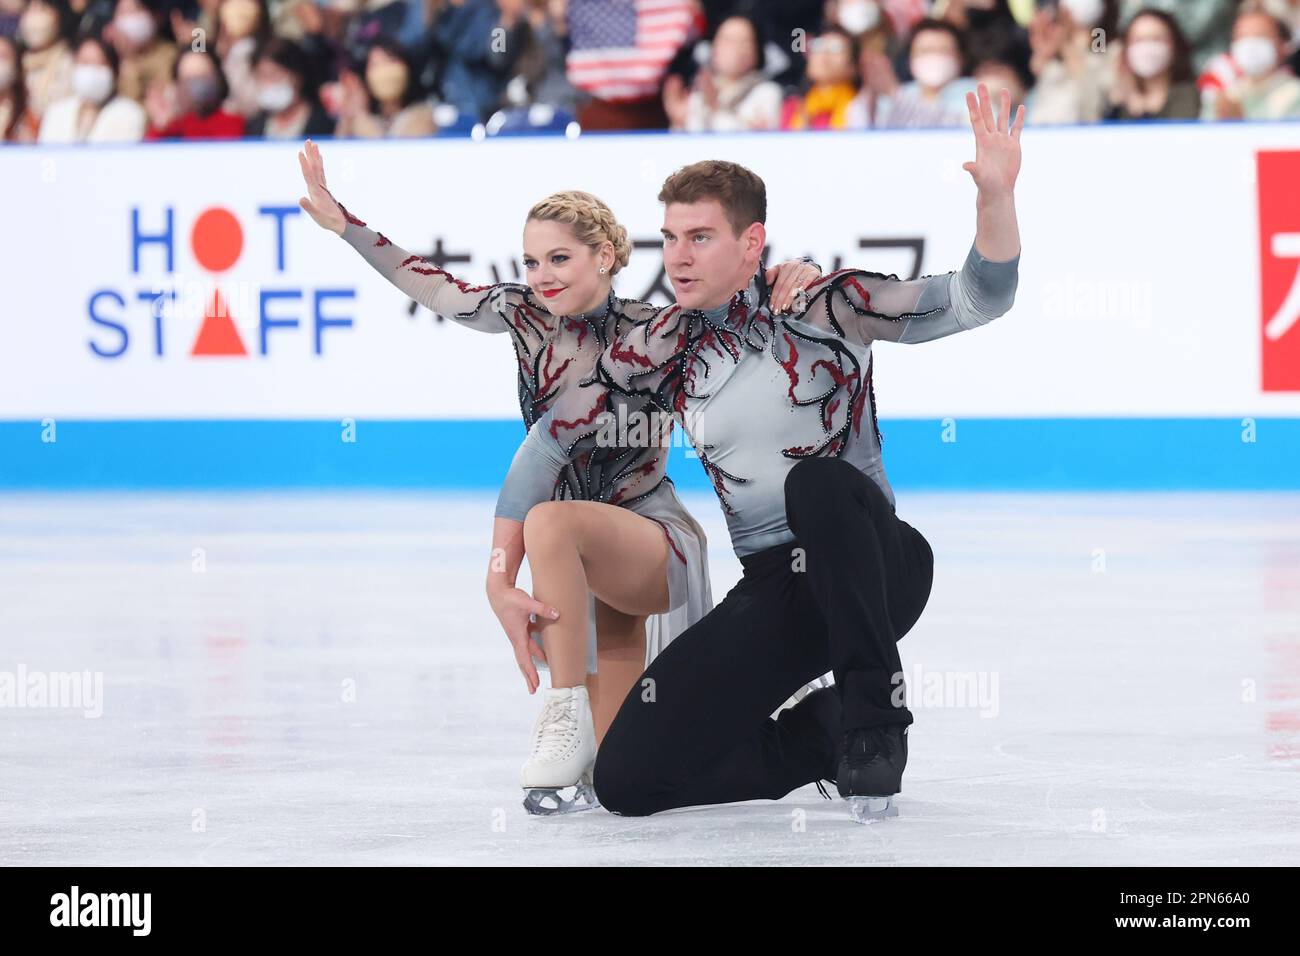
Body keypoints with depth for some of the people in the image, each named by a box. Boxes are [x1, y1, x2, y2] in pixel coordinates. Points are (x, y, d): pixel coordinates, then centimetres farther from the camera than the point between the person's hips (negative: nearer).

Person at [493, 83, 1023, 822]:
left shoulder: (824, 307, -6)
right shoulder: (663, 350, 5)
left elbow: (975, 301, -14)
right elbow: (553, 439, 12)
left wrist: (996, 195, -32)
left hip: (879, 568, -4)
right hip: (773, 593, 4)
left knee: (817, 480, -38)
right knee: (626, 776, -12)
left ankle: (875, 707, -21)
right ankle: (830, 732, 9)